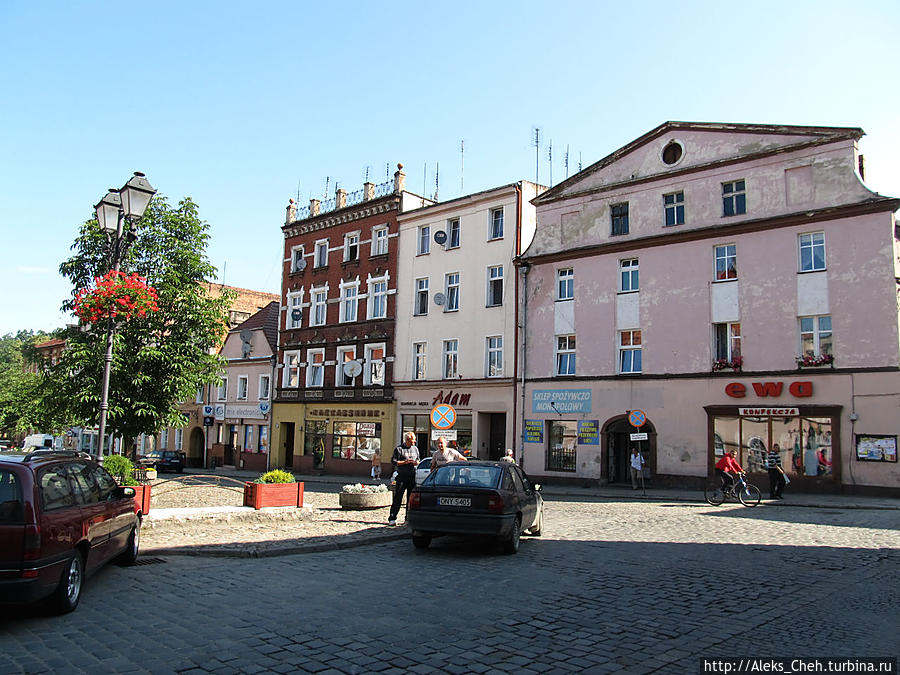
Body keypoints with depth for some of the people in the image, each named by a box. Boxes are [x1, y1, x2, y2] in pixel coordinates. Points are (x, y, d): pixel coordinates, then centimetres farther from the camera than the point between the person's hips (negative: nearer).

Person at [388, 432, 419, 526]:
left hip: (412, 477, 5)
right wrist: (405, 462, -14)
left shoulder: (415, 449, 14)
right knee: (397, 498, -4)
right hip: (402, 477, -5)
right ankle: (392, 518, 1)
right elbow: (393, 461, -6)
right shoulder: (399, 449, -3)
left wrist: (416, 462, 0)